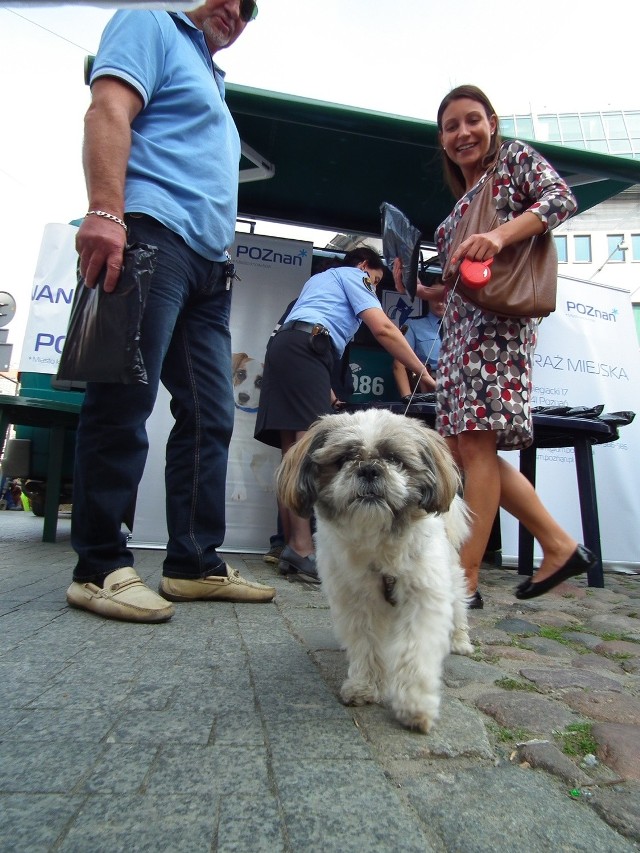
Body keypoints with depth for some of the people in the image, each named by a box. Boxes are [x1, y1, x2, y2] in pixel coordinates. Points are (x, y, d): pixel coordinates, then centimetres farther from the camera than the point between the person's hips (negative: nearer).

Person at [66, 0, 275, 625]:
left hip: (208, 261, 9)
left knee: (210, 414, 1)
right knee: (124, 400, -14)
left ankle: (195, 564, 8)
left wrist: (222, 254, 21)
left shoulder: (213, 84, 38)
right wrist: (104, 211, -21)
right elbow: (108, 112, -5)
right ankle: (100, 568, -6)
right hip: (151, 233, -8)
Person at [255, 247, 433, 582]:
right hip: (305, 347, -9)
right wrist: (424, 373, 2)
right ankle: (302, 549, -29)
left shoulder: (319, 278, 39)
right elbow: (383, 330, -1)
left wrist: (323, 387, 34)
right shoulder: (353, 275, 13)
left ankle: (290, 548, -5)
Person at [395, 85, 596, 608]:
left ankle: (465, 581, -9)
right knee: (465, 449, 3)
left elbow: (562, 199, -7)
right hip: (462, 324, 9)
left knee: (475, 443, -15)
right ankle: (560, 546, 11)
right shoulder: (463, 201, 30)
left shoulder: (514, 157, 12)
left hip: (498, 316, -9)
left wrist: (500, 234, -21)